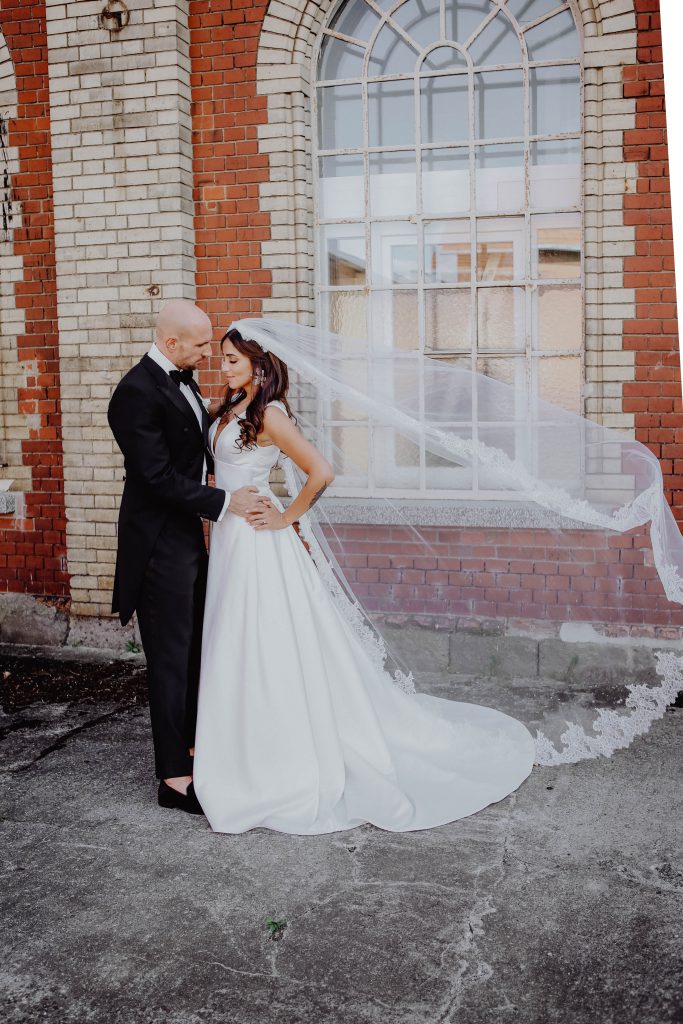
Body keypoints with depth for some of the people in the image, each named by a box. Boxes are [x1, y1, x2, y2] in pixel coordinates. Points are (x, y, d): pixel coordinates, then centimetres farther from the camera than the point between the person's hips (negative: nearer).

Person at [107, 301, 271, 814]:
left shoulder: (183, 380, 8)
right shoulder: (138, 392, -20)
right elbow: (159, 477, -24)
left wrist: (244, 486, 7)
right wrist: (224, 502, -20)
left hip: (188, 537, 9)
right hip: (160, 545, -9)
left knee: (192, 650, 19)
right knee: (171, 659, 0)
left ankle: (189, 744, 36)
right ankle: (174, 777, 11)